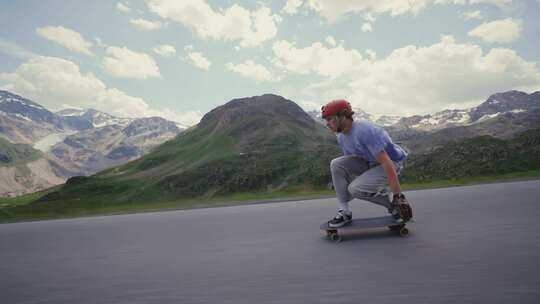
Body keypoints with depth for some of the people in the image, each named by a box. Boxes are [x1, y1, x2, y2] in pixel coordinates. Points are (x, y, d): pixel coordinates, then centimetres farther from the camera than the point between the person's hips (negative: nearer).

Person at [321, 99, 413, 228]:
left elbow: (386, 162, -31)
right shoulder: (341, 137, -1)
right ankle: (344, 211, -8)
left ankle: (392, 205, 0)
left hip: (392, 162, -7)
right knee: (336, 164, -15)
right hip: (368, 162, 8)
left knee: (355, 189, -26)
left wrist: (398, 196, -32)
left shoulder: (364, 130, -29)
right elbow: (348, 165, 11)